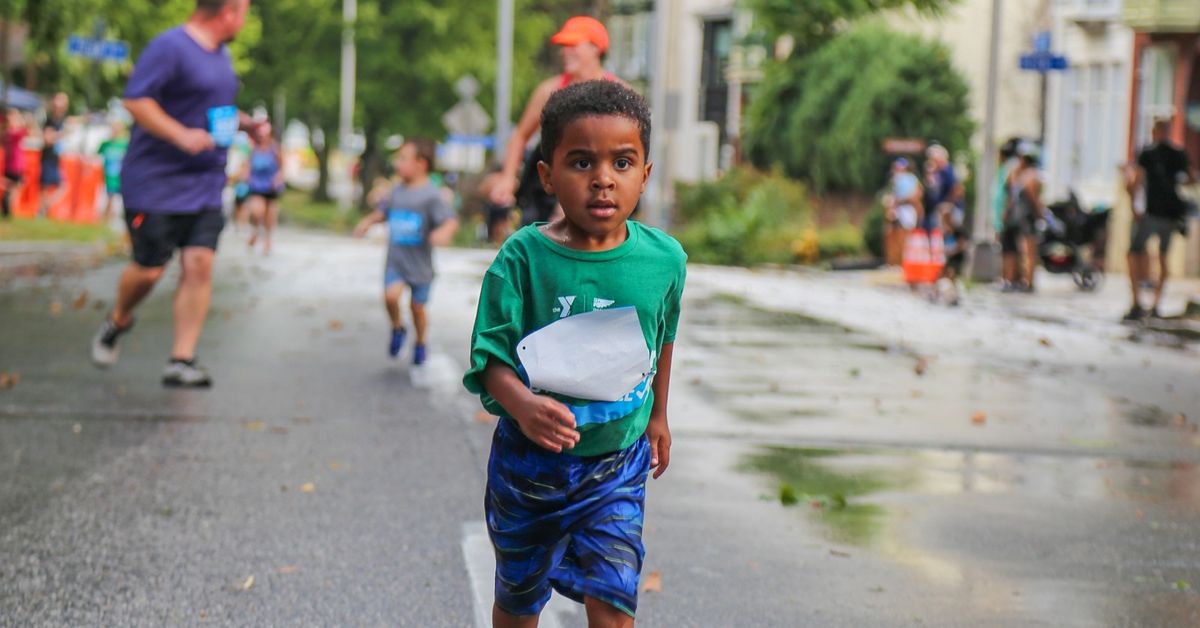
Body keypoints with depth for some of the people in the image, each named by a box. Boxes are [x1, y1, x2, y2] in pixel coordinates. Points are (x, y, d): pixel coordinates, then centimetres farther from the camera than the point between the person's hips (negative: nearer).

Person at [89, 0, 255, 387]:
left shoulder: (220, 53, 15)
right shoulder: (170, 47, -14)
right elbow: (135, 100, -20)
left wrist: (242, 121, 15)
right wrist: (181, 135, -26)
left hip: (204, 186, 7)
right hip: (155, 184, -7)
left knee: (199, 264, -6)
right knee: (149, 269, -2)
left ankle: (181, 361, -3)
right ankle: (118, 321, 31)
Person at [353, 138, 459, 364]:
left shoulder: (432, 195, -16)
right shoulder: (397, 191, 4)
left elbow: (451, 221, -26)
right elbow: (384, 211, 24)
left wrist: (444, 232, -46)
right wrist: (367, 221, 15)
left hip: (420, 265, -3)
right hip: (395, 262, 3)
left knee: (417, 306, 9)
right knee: (391, 295, -20)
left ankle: (420, 344, 34)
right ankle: (397, 328, 9)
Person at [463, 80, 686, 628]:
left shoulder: (664, 258, -8)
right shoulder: (523, 258, -17)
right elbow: (491, 357, -17)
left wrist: (657, 414, 23)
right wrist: (522, 405, -38)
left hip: (618, 461, 1)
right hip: (531, 457, -1)